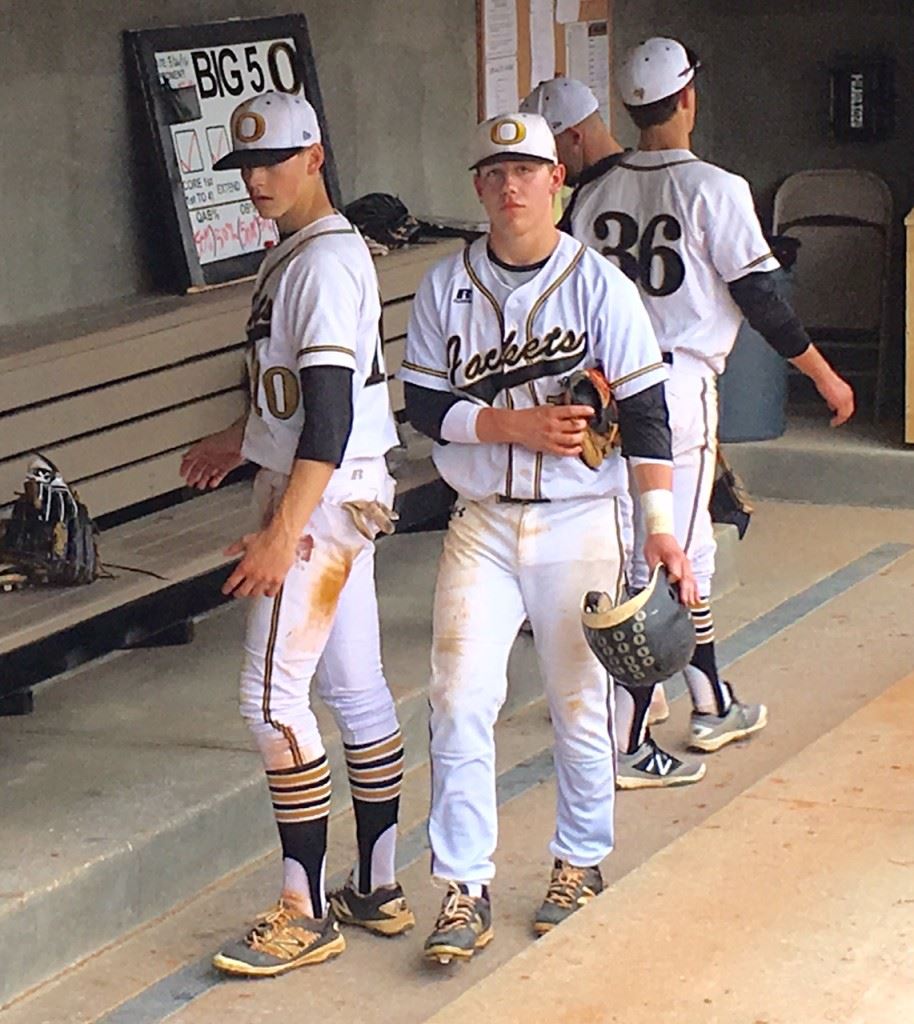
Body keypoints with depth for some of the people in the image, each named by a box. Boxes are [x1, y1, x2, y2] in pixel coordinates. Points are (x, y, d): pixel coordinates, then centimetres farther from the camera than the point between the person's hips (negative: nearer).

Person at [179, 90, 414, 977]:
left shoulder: (325, 261, -18)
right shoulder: (295, 252, 13)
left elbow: (330, 415, -24)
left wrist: (283, 533, -27)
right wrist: (241, 439, 34)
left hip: (322, 495, -10)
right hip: (339, 494, 10)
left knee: (273, 696, -8)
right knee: (354, 687, 12)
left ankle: (305, 913, -2)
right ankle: (376, 890, 20)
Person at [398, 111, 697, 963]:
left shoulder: (599, 285, -4)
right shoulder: (446, 285, 2)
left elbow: (643, 413, -6)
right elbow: (423, 406, 1)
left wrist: (660, 527, -14)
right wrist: (515, 425, -14)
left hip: (580, 520, -1)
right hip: (481, 523, 2)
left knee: (580, 701, 6)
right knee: (459, 698, -8)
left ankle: (581, 860, 27)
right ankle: (465, 888, 0)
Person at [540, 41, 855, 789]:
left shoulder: (596, 191, 6)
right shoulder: (713, 188, -11)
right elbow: (762, 299, -10)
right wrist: (826, 377, 1)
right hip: (680, 384, -6)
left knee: (689, 551, 19)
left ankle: (713, 707, 30)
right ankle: (624, 743, -3)